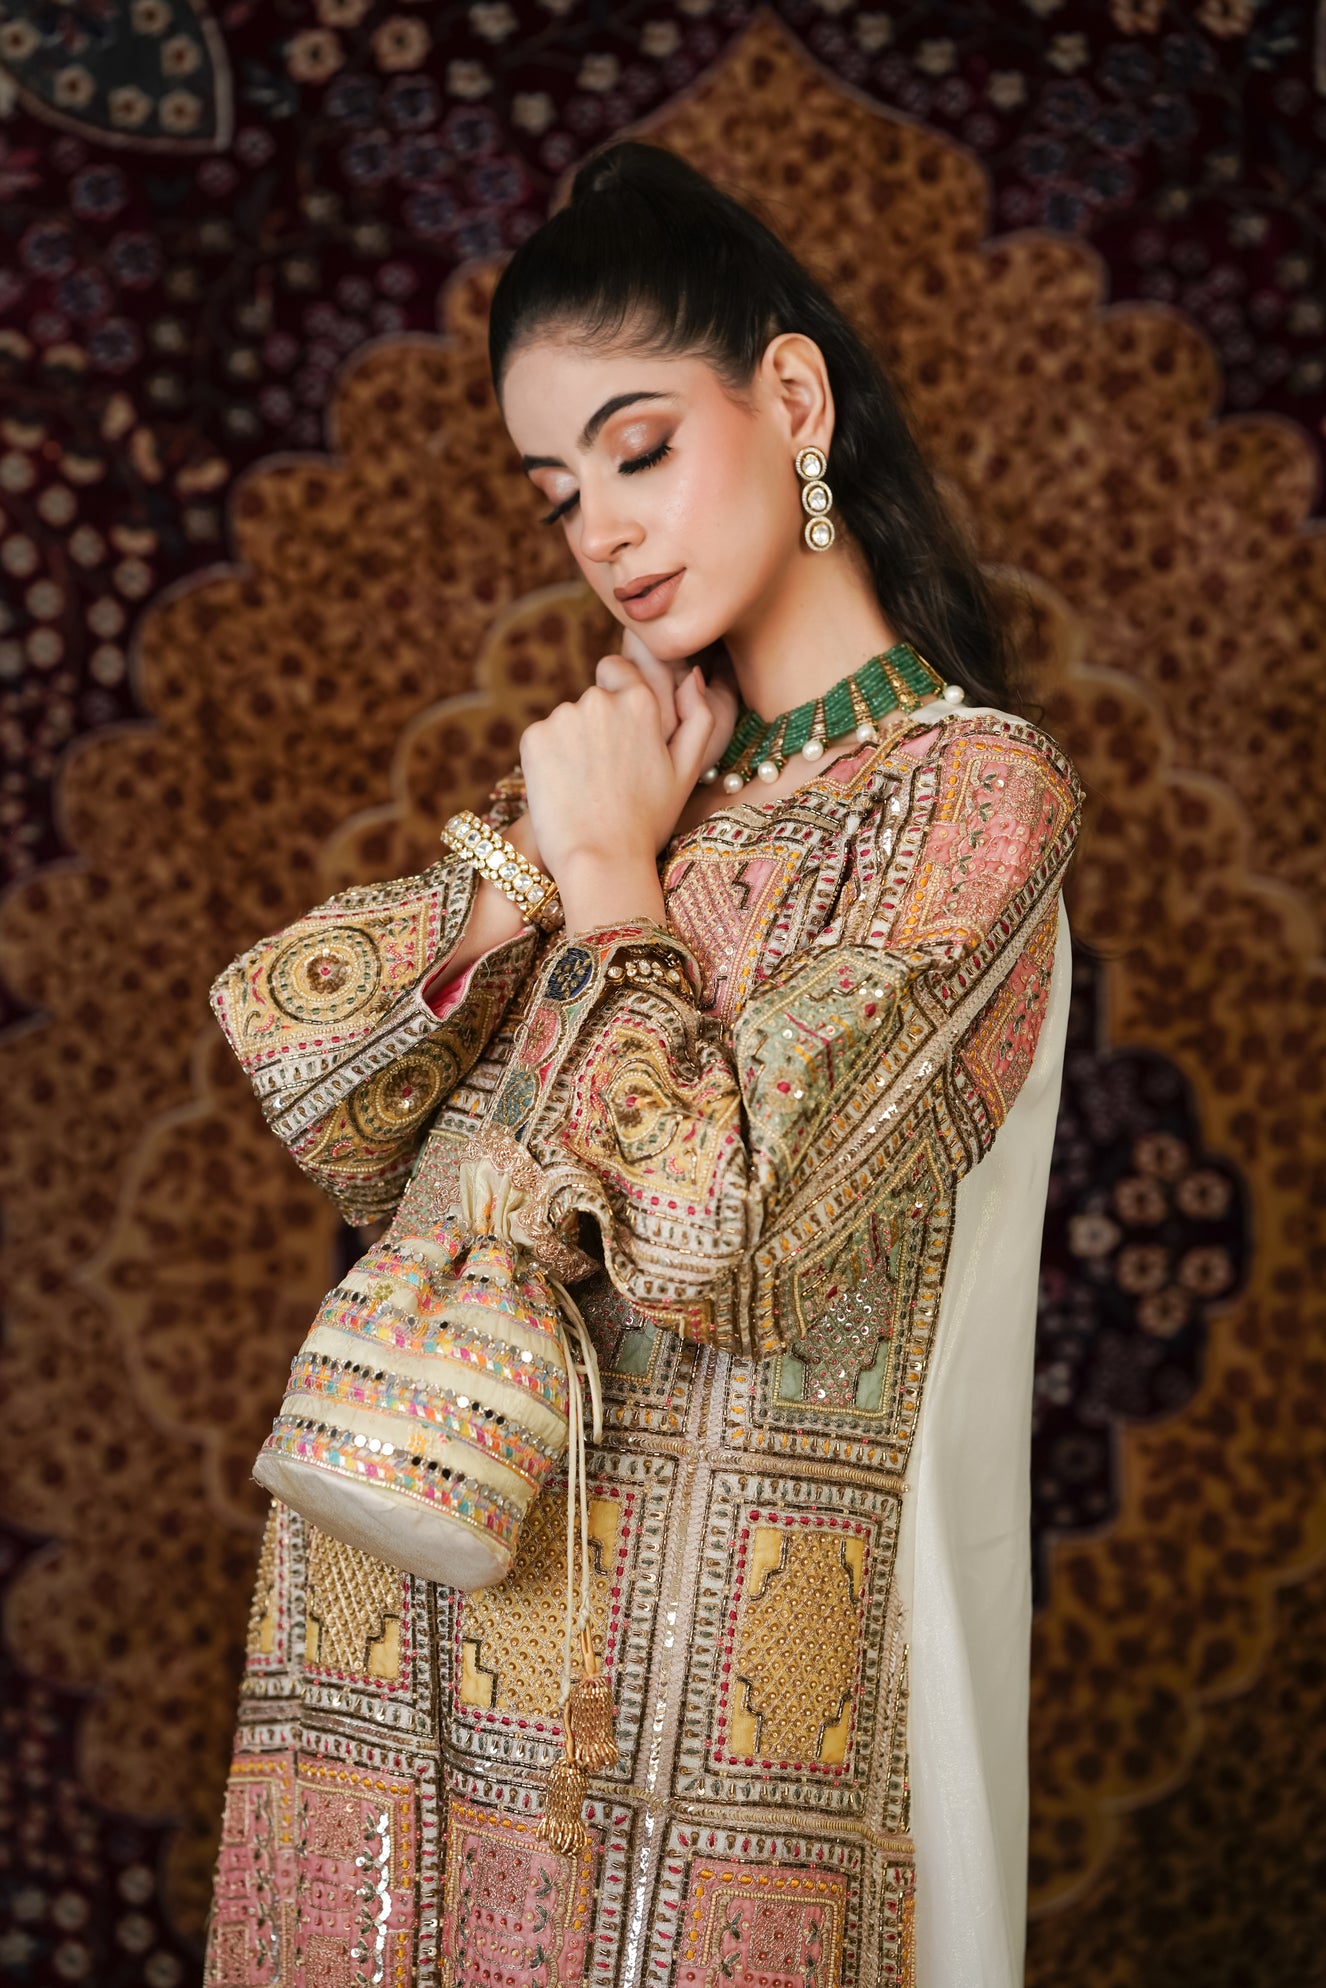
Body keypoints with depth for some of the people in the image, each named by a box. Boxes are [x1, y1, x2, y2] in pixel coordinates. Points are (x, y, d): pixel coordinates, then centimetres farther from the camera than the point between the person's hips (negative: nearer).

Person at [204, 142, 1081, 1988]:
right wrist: (536, 855, -5)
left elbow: (707, 1235, -19)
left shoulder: (972, 790, -8)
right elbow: (320, 1103, 5)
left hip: (683, 1656, -6)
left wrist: (607, 871, -7)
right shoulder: (635, 763, 11)